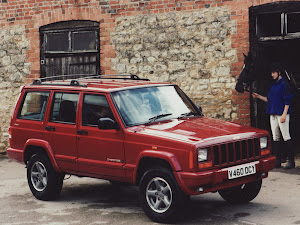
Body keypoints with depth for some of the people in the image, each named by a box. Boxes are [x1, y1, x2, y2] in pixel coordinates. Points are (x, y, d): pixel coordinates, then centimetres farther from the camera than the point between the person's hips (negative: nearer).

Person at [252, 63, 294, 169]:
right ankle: (277, 161, 13)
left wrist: (284, 114, -18)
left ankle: (291, 161, -2)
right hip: (273, 115, 8)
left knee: (286, 137, -6)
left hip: (282, 114, -8)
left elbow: (287, 101, -12)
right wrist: (259, 96, 13)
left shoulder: (284, 84, -8)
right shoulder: (273, 85, 16)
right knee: (275, 138, 8)